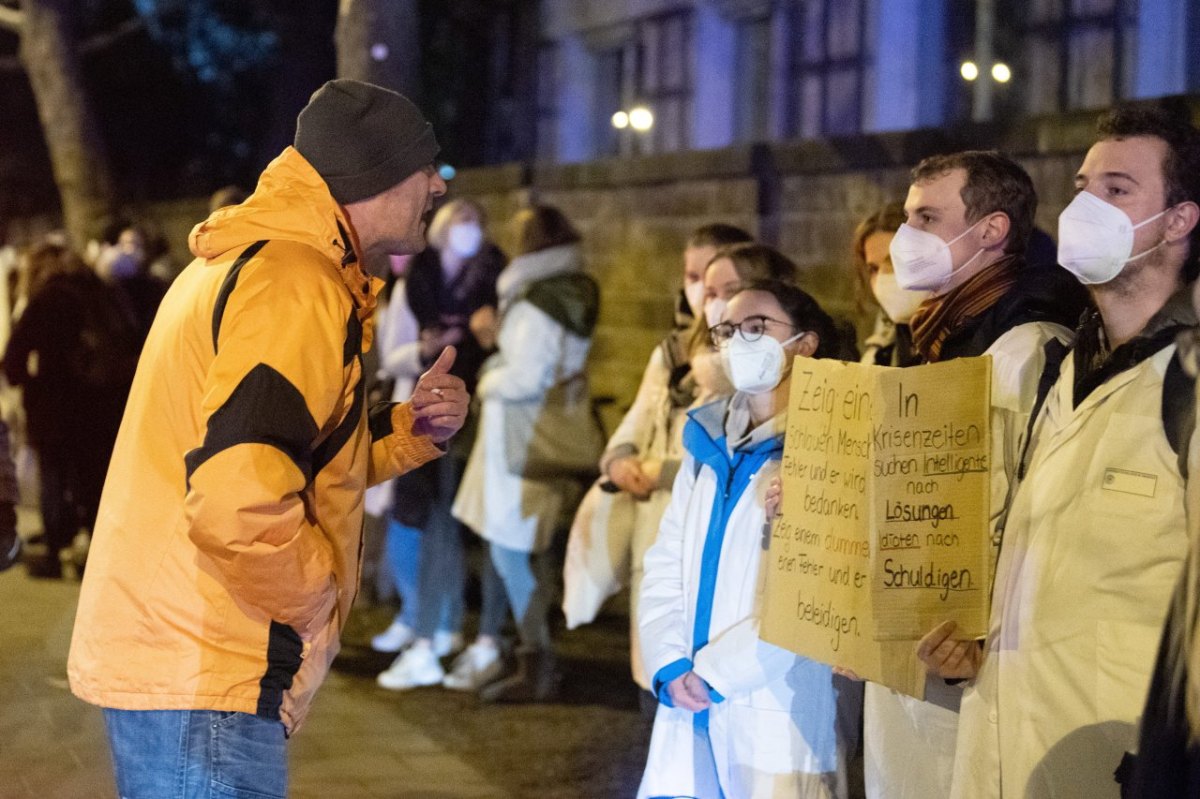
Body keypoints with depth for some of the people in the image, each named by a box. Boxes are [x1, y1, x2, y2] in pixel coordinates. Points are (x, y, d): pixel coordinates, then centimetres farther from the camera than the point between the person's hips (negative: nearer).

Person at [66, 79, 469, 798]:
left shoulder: (252, 261, 16)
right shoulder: (296, 287, -18)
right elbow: (239, 504, -32)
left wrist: (410, 430, 6)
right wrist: (317, 596, -14)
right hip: (202, 680, -11)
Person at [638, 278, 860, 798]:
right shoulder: (708, 442, 15)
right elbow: (665, 564, 11)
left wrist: (714, 670, -13)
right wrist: (670, 664, -4)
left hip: (782, 711, -6)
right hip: (691, 712, 6)